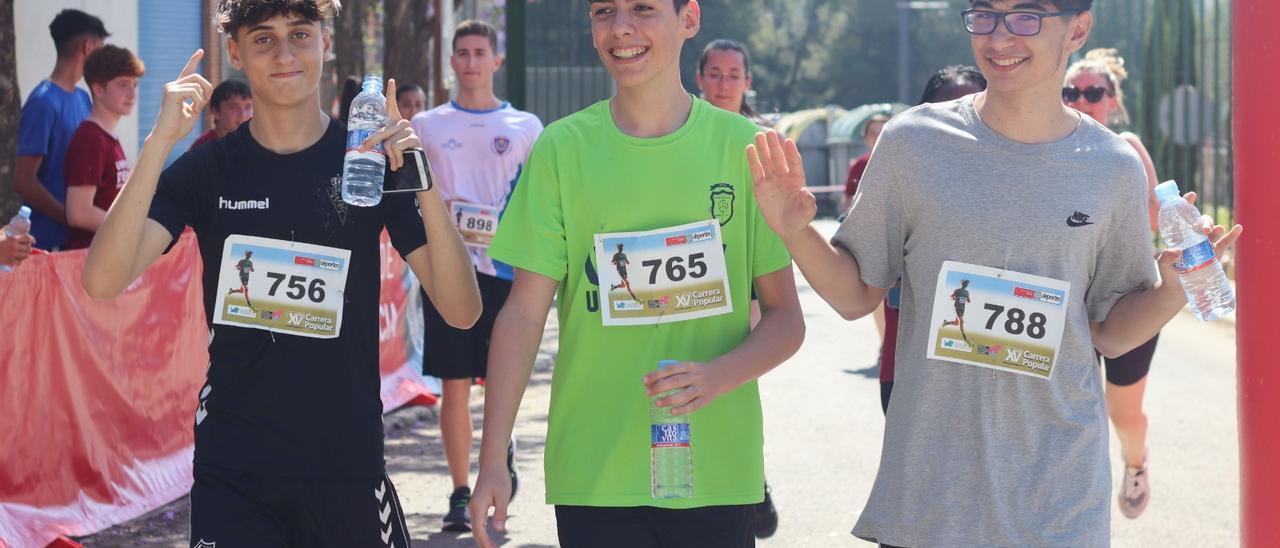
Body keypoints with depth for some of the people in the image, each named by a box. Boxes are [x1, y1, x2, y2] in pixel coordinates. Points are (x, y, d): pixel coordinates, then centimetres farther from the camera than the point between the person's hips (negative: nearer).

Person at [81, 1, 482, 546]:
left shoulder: (371, 159, -2)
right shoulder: (207, 169, 0)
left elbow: (462, 310, -9)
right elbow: (103, 281, -15)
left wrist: (424, 183, -24)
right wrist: (160, 141, -23)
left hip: (347, 463, 0)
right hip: (231, 472, 0)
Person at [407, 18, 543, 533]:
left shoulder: (525, 127, 7)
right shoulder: (426, 125, 9)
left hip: (503, 265, 0)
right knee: (454, 386, 1)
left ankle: (503, 453, 29)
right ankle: (460, 493, 9)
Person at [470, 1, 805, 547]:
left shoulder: (742, 145, 0)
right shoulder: (561, 148, 1)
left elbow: (786, 317, 2)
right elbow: (523, 315, 0)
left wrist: (717, 376, -18)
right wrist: (492, 460, -7)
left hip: (716, 474, 0)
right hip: (592, 476, 0)